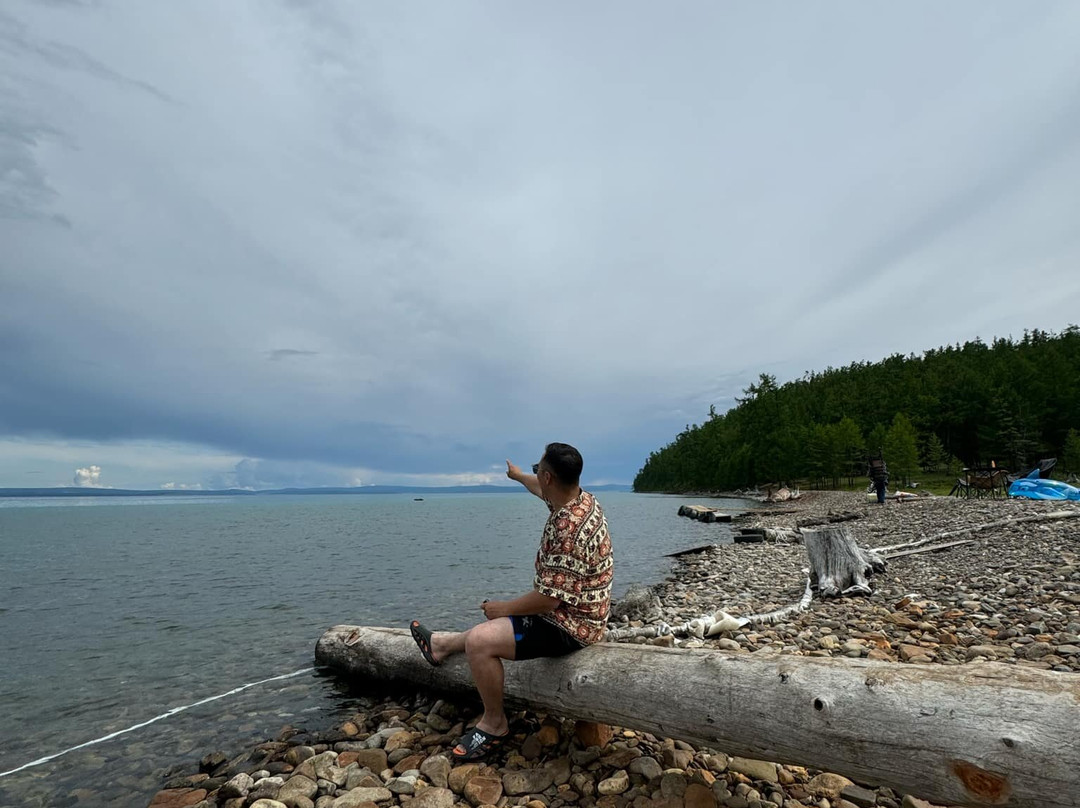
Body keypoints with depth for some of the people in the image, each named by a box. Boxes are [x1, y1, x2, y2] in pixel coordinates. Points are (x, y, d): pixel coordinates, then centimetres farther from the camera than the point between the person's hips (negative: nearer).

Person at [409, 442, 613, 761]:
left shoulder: (567, 529, -33)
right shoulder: (582, 497, -4)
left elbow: (548, 599, -29)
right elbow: (542, 490, 20)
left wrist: (503, 607, -13)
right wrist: (518, 475, 37)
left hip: (568, 626, -10)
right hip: (574, 612, 10)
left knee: (479, 641, -13)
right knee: (496, 622, 26)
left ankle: (494, 724, 7)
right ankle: (444, 644, 46)